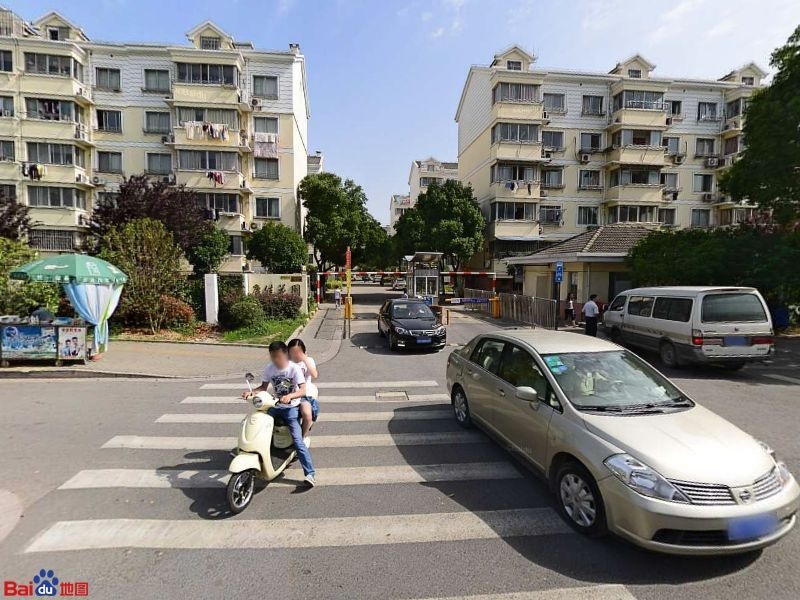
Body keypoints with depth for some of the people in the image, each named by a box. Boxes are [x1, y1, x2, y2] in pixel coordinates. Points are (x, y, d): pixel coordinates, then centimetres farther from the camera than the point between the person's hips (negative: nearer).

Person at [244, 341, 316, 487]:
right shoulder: (269, 369, -3)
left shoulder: (294, 368, -16)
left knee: (297, 441, -15)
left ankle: (310, 474, -12)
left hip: (291, 408, -5)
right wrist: (251, 392, -12)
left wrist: (289, 396, -39)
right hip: (275, 406, 5)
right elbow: (264, 387, 7)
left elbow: (303, 391, -22)